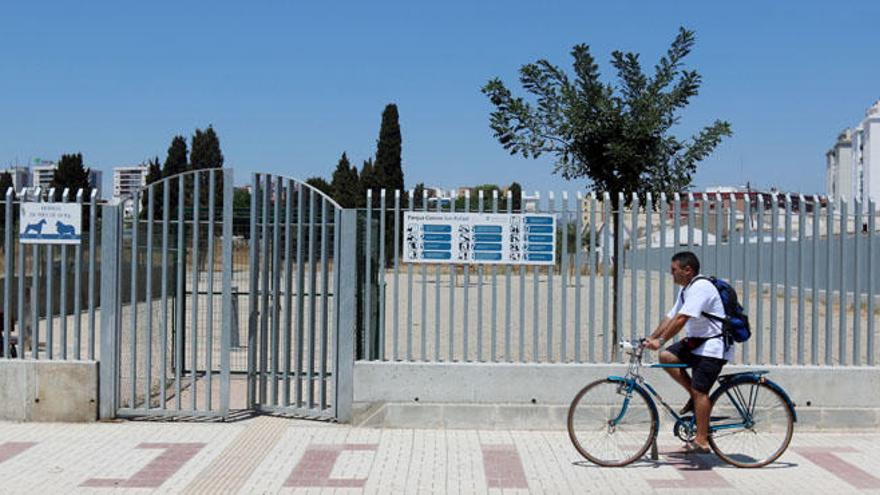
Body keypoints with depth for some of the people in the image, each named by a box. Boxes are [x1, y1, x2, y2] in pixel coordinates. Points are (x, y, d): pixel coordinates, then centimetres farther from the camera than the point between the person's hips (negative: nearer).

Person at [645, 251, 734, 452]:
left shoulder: (701, 287, -19)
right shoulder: (685, 290, 14)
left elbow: (681, 319, -27)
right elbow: (670, 317, 12)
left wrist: (660, 341, -28)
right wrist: (650, 339, 3)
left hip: (714, 346, -10)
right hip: (697, 341, 10)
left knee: (699, 391, -11)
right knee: (666, 356, -6)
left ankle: (702, 441, -5)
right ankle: (694, 396, 6)